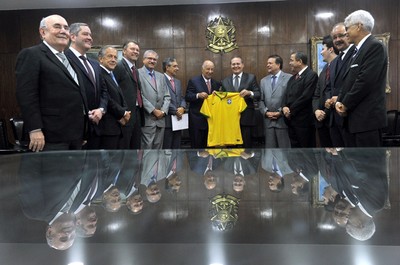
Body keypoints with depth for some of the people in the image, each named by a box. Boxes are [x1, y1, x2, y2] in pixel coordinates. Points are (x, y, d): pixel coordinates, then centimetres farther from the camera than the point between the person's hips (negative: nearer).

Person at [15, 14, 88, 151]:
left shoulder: (68, 59, 20)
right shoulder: (31, 55, -5)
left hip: (75, 135, 8)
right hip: (51, 137, -8)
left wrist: (82, 132, 17)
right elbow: (26, 94, -14)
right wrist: (35, 130, -21)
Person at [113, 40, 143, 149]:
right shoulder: (118, 66, -8)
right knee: (124, 146, 0)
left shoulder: (135, 69, 19)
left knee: (136, 147, 13)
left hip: (137, 114, 8)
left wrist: (140, 113, 9)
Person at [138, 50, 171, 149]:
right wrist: (154, 110, -11)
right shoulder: (138, 73, -2)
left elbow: (167, 96, 14)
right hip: (147, 119, -6)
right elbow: (139, 95, -11)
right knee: (146, 148, -5)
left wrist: (163, 111, -2)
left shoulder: (161, 76, 18)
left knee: (158, 148, 9)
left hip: (161, 119, 6)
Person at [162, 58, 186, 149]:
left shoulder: (178, 81, 19)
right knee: (166, 148, -1)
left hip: (178, 118, 8)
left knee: (176, 148, 12)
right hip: (167, 120, -8)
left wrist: (182, 107, -3)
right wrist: (175, 111, -12)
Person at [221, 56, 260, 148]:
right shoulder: (225, 81, 12)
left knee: (247, 144, 2)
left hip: (246, 117, -2)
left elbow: (258, 95, -1)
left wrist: (250, 93, -20)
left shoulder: (251, 78, 5)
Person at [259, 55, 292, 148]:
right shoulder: (263, 81, 16)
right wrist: (266, 112, -3)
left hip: (283, 120, -4)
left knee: (285, 149, 0)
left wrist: (281, 112, -11)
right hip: (268, 121, 4)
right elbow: (261, 100, 14)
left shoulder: (289, 78, 0)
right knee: (269, 149, 8)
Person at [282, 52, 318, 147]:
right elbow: (286, 95, 15)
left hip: (304, 120, -8)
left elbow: (305, 96, -16)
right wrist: (285, 107, -6)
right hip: (291, 120, 8)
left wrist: (291, 111, -11)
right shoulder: (292, 78, 20)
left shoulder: (311, 75, -8)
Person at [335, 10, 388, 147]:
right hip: (358, 116, 9)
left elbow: (366, 80, -19)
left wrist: (346, 104, -11)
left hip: (367, 116, -9)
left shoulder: (375, 46, -10)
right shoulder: (359, 50, 19)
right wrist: (339, 101, 1)